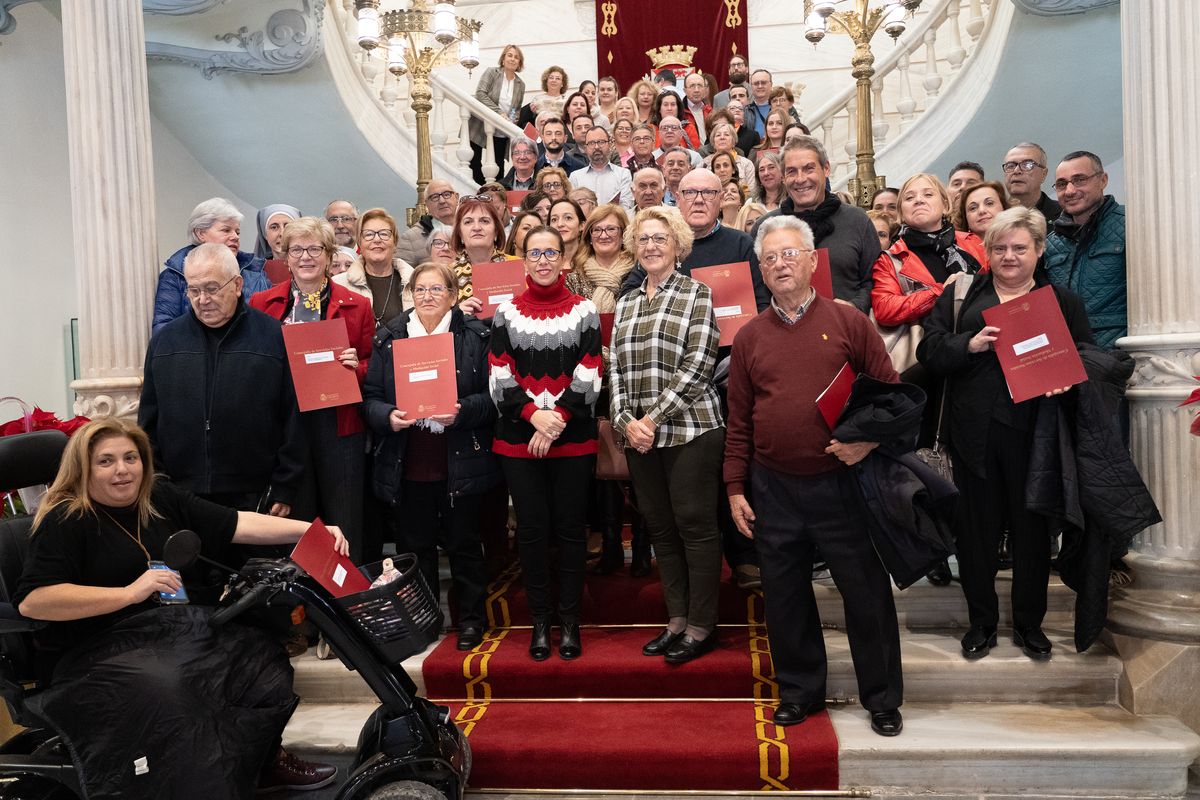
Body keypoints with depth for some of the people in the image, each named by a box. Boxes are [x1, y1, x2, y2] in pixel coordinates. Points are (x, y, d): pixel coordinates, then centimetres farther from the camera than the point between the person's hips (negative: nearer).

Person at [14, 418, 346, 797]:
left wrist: (312, 530, -7)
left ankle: (263, 762, 7)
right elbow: (32, 600, -17)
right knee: (166, 695, -35)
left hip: (180, 628, 6)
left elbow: (238, 525, 5)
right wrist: (130, 592, -21)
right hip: (101, 651, -6)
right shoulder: (65, 522, -6)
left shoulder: (162, 498, 11)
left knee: (262, 660, -13)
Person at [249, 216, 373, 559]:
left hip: (339, 424, -1)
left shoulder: (356, 306, 7)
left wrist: (356, 367, -11)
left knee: (344, 522, 3)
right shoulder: (262, 304, 9)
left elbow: (372, 368, 9)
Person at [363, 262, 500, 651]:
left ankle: (471, 618, 26)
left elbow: (492, 395, -4)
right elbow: (370, 396, 5)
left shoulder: (476, 335, 0)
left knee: (463, 543, 9)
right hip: (407, 466, 3)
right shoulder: (388, 337, 8)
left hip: (460, 465, -2)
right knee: (415, 546, 12)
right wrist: (388, 417, -15)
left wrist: (462, 412, -21)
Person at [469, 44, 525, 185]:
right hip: (480, 128, -3)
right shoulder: (491, 72, 0)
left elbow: (518, 109, 17)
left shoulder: (520, 84, 11)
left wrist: (512, 121, -6)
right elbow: (480, 94, -12)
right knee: (474, 165, -4)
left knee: (498, 168, 1)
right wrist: (499, 112, -19)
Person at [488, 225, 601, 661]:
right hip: (519, 440, 1)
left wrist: (555, 424, -12)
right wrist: (534, 414, -14)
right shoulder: (507, 312, 7)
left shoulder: (584, 310, 4)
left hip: (573, 440, -1)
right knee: (531, 529, 5)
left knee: (570, 527, 5)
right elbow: (499, 377, 1)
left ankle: (569, 618, 19)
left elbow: (588, 377, -3)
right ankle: (539, 620, 19)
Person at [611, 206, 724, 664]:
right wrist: (626, 421, -5)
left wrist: (654, 418, -14)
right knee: (660, 527, 11)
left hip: (690, 429, -5)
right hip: (638, 435, 6)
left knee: (695, 526, 0)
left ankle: (701, 626, 12)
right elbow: (616, 369, 11)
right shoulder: (626, 304, 16)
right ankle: (677, 620, 22)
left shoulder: (697, 294, -1)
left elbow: (697, 365, -10)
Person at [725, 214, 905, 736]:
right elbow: (739, 422, 8)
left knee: (866, 592, 7)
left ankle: (882, 697, 25)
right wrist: (735, 488, 6)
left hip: (840, 482, -2)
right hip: (774, 489, 3)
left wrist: (868, 440, -13)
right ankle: (799, 691, 31)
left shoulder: (848, 322, 1)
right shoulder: (749, 337, 7)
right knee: (784, 596, 12)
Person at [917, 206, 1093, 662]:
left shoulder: (1063, 300, 12)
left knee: (1031, 529, 9)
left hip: (1033, 431, 0)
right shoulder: (959, 296, 11)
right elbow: (929, 351, 2)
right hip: (974, 432, 0)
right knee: (976, 528, 8)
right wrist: (971, 344, -15)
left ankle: (1029, 623, 27)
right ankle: (982, 622, 24)